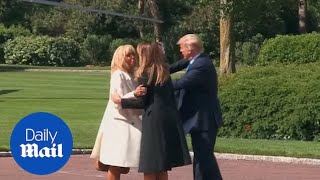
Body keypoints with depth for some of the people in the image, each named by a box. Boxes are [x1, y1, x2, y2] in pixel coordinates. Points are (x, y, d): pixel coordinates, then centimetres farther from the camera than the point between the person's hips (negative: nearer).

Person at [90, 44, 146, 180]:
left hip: (128, 122, 9)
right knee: (116, 165, -9)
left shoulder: (129, 76, 15)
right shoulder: (118, 75, -12)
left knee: (123, 167, 9)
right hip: (118, 123, -9)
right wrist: (134, 94, -32)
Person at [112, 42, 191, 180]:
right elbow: (170, 97, 13)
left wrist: (120, 101, -1)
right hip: (169, 118, 7)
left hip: (153, 119, -7)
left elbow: (142, 102, -9)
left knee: (149, 168, -1)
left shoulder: (145, 74, -8)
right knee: (162, 167, 12)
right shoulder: (164, 73, 13)